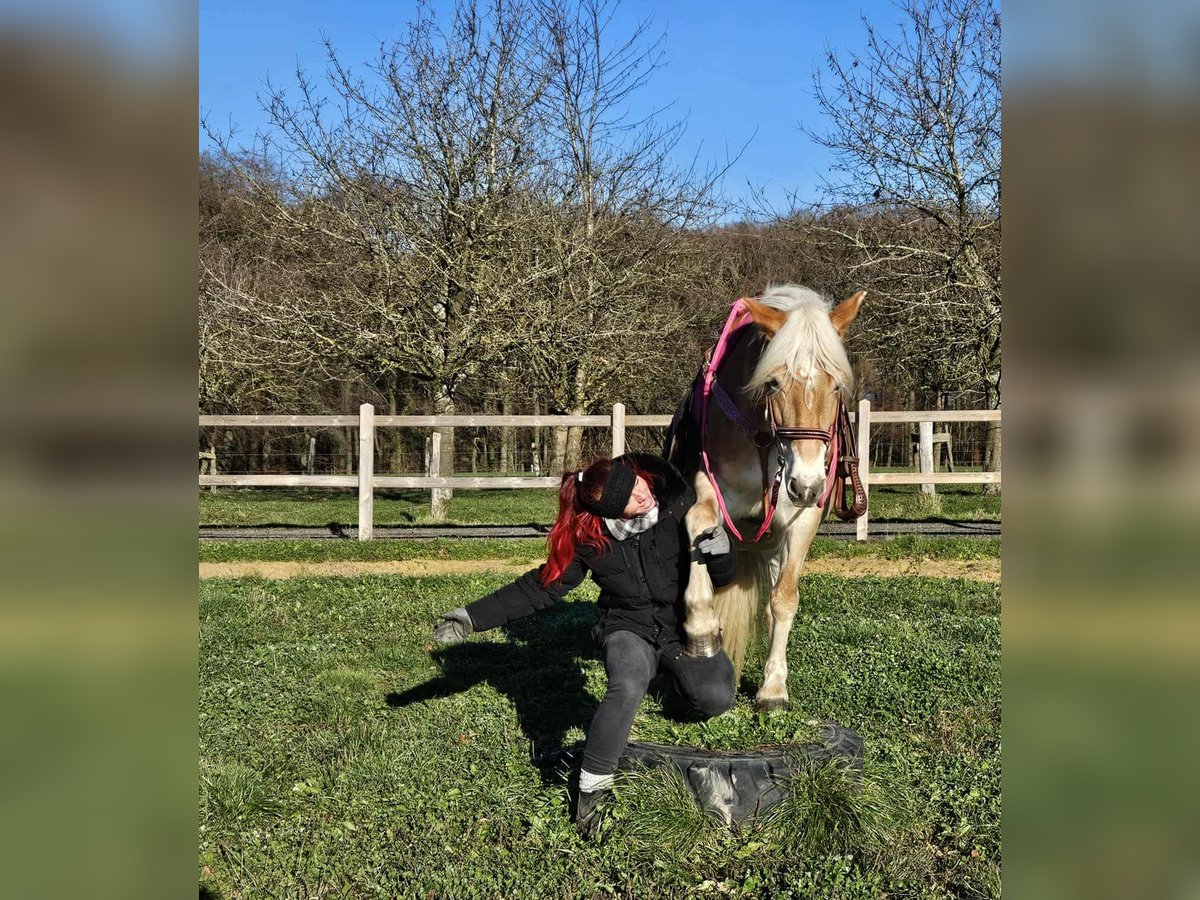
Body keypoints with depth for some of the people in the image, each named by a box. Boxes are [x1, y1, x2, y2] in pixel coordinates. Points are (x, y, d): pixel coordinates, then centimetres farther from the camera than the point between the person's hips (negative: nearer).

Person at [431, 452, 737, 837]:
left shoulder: (679, 506, -12)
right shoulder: (586, 536, -12)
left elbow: (723, 576, -3)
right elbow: (540, 587, -4)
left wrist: (720, 549, -28)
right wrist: (473, 617, -11)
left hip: (683, 624, 1)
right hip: (628, 628, -1)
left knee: (717, 696, -26)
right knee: (629, 686, -36)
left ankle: (678, 693, 11)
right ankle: (592, 786, -22)